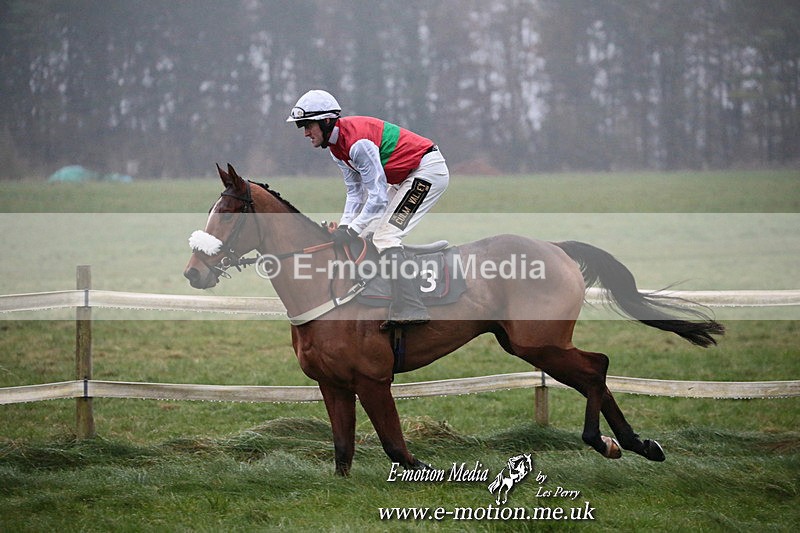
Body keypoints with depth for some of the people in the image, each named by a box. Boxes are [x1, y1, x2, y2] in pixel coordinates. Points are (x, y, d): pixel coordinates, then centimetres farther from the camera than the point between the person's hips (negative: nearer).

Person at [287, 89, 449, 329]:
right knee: (368, 234, 12)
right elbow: (355, 192, 8)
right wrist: (343, 227, -5)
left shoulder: (358, 143, -27)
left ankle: (410, 310, -25)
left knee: (385, 237, -18)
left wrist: (351, 231, -22)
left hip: (428, 169, -11)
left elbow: (378, 196, -26)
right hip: (407, 177, 11)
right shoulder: (337, 146, 4)